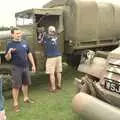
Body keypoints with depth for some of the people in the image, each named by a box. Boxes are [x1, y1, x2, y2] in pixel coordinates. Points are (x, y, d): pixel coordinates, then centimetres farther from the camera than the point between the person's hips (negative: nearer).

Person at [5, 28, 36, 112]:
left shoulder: (25, 43, 5)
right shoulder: (10, 44, -8)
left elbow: (29, 54, 12)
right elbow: (7, 58, -9)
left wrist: (33, 64, 9)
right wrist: (9, 52, -29)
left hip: (26, 67, 5)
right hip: (16, 68, -5)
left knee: (25, 83, 17)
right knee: (16, 86, 1)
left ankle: (26, 98, 35)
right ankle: (15, 103, 11)